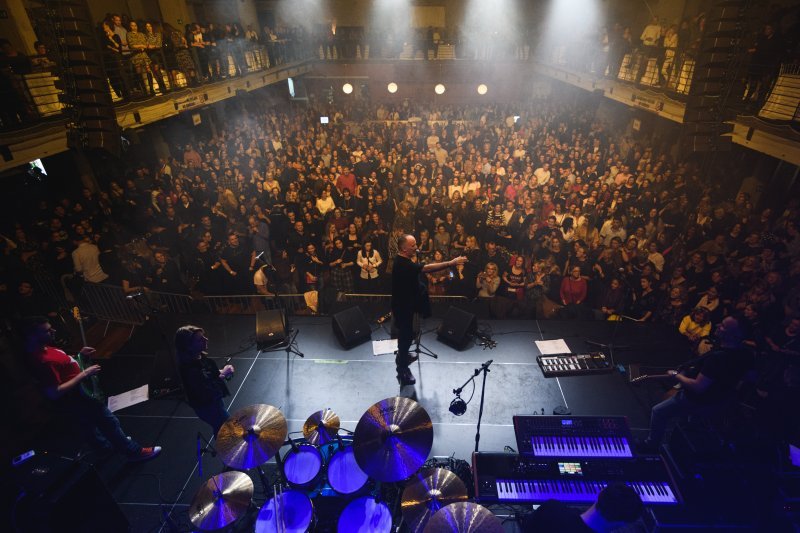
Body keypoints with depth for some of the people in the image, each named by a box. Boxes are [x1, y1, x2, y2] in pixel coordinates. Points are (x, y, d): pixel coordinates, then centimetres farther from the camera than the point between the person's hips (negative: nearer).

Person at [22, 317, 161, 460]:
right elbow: (55, 393, -34)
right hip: (74, 397, -10)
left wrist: (79, 355, 0)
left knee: (87, 420, 30)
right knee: (109, 422, 3)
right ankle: (134, 451, 18)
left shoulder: (41, 349, -5)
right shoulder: (44, 361, -36)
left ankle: (104, 444, 53)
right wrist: (84, 374, -29)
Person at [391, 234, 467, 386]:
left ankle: (402, 357, 47)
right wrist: (451, 263, -40)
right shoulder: (402, 264, -31)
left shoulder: (405, 259, 3)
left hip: (407, 304, 10)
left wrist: (414, 258, 0)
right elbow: (426, 268, -40)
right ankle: (402, 369, 16)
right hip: (403, 307, -10)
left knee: (406, 334, 26)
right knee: (406, 335, 2)